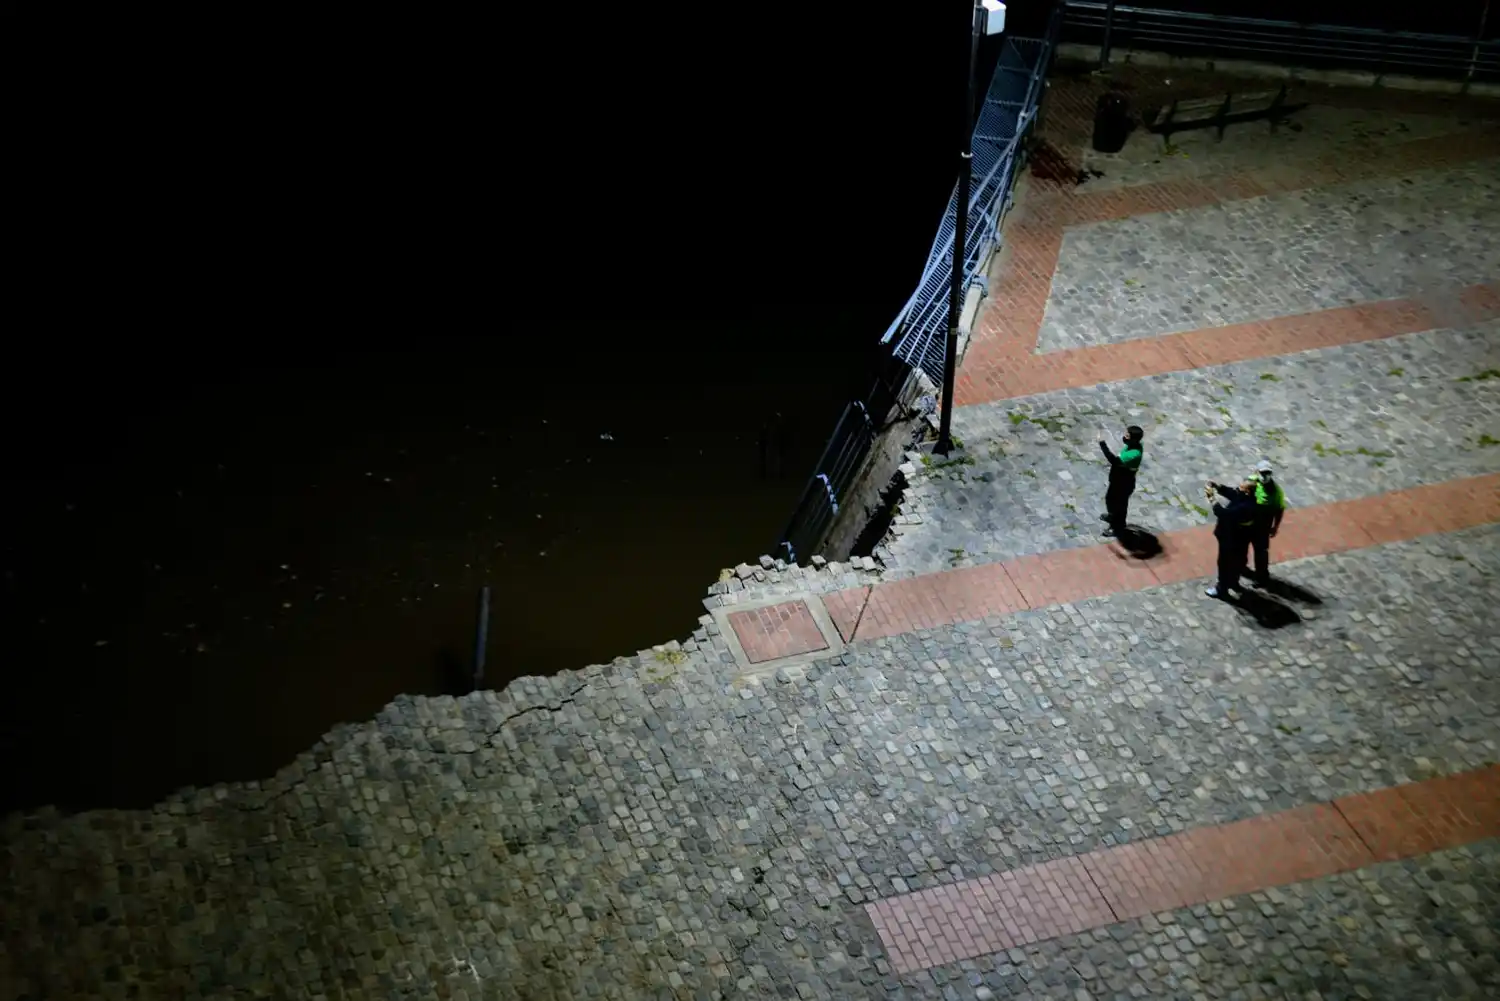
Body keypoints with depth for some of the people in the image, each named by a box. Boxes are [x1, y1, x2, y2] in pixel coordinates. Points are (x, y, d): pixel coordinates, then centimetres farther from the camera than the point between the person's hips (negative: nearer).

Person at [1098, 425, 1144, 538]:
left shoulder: (1134, 454, -40)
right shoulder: (1132, 446, -11)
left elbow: (1115, 461, -46)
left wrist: (1102, 444, -47)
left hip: (1124, 484, -9)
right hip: (1118, 480, 9)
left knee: (1119, 505, 15)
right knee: (1110, 499, 31)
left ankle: (1117, 528, 39)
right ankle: (1112, 516, 58)